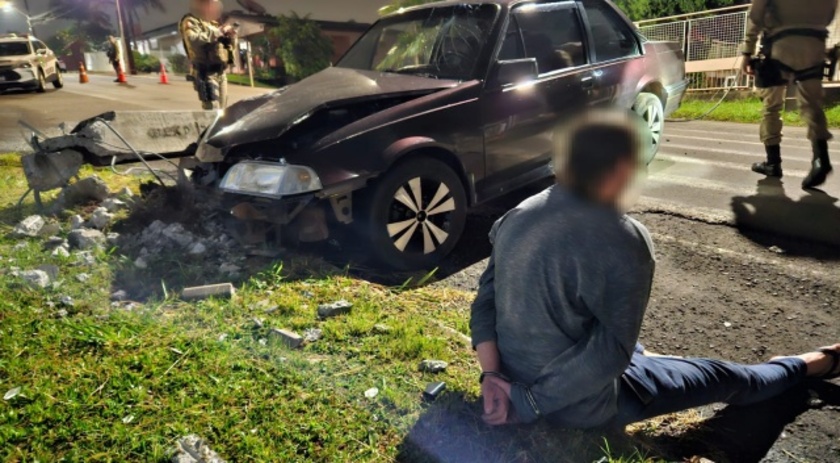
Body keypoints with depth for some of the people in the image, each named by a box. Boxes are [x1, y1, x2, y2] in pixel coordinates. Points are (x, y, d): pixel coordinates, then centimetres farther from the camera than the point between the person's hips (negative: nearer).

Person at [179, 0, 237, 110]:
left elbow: (228, 44, 24)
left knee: (221, 110, 12)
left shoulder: (213, 22, 19)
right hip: (206, 73, -8)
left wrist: (231, 36, -1)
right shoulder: (191, 22, -5)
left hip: (221, 72, 8)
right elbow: (194, 39, -26)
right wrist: (219, 31, -23)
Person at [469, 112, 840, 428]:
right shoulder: (625, 242, -25)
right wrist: (529, 402, -18)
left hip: (511, 376, 6)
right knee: (724, 379, 18)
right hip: (578, 403, -6)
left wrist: (493, 377, -9)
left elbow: (485, 302, -5)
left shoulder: (517, 216, -7)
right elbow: (611, 351, -24)